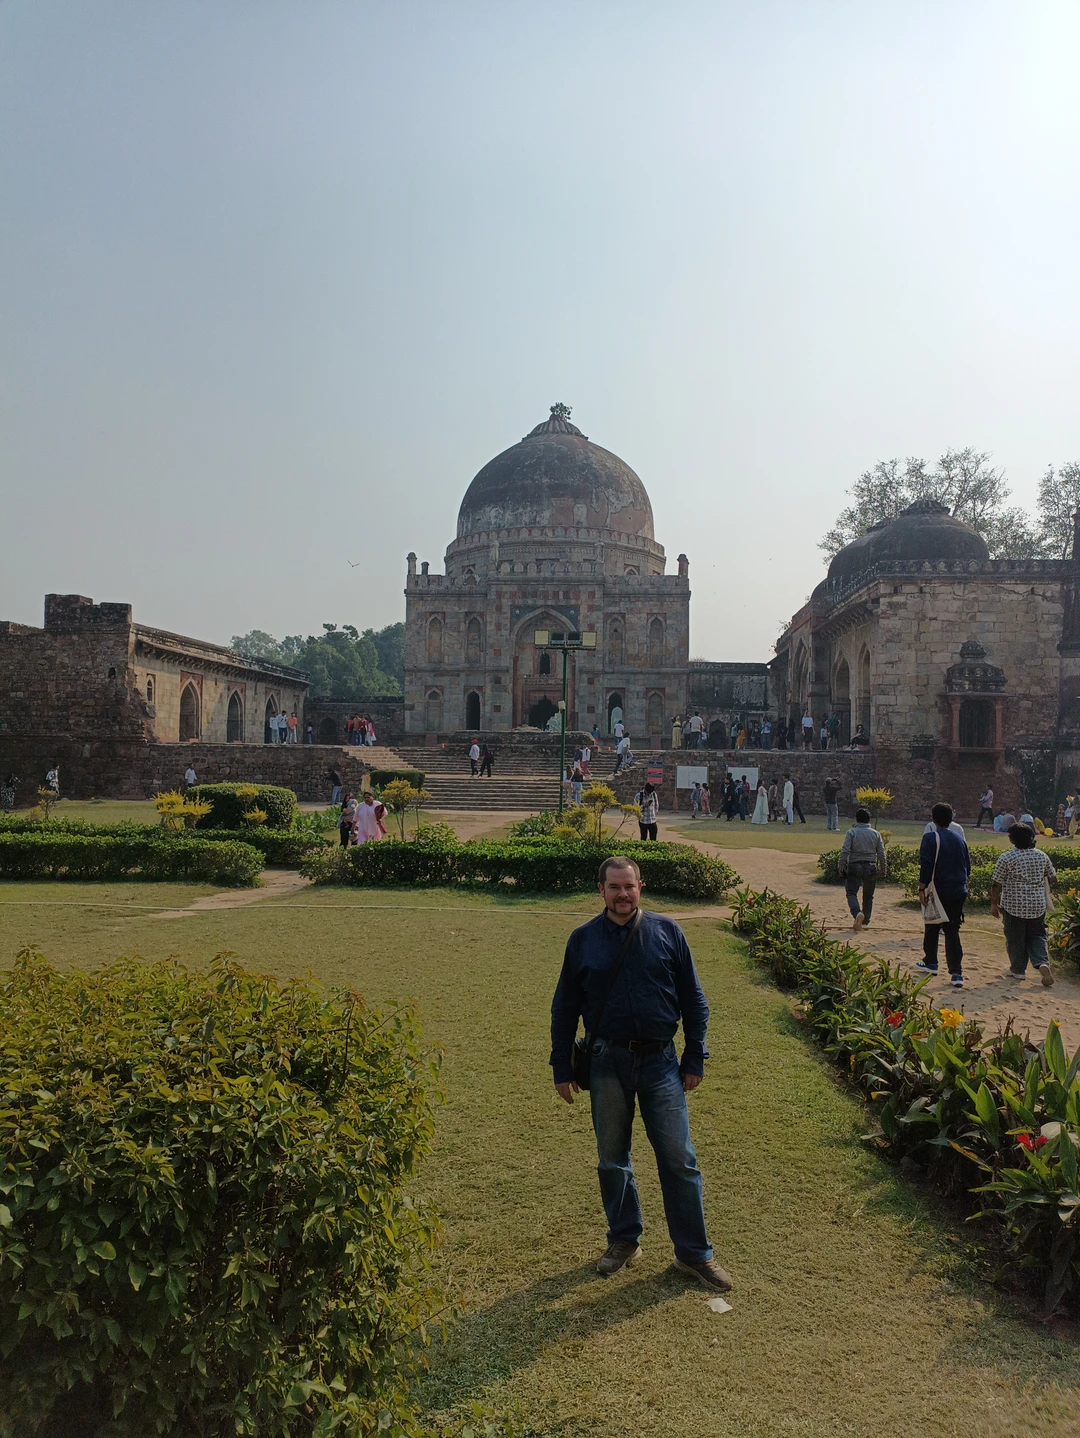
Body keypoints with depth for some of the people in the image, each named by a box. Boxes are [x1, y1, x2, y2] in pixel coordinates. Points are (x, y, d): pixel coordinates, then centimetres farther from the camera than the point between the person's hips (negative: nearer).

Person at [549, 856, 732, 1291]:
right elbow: (564, 1008, 6)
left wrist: (694, 1059, 1)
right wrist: (562, 1068, 5)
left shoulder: (667, 932, -2)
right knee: (612, 1160, 13)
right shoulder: (583, 940, 0)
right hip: (607, 1064, 1)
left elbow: (693, 1000, 4)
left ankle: (694, 1253, 19)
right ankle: (623, 1240, 33)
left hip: (660, 1063, -1)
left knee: (679, 1159, 3)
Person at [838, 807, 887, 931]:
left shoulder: (851, 832, -5)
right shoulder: (876, 834, 4)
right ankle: (865, 922, 21)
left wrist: (840, 866, -4)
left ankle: (857, 913, -26)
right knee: (868, 896, 15)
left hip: (854, 867, -3)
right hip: (871, 867, 3)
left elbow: (845, 851, -12)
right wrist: (883, 869, 14)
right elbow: (882, 854, 4)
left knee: (851, 893, 0)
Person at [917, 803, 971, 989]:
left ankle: (930, 963, 29)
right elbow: (968, 866, 14)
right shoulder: (960, 840, 8)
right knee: (953, 931, 3)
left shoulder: (930, 838, -10)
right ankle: (956, 972, -6)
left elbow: (926, 867, -17)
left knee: (932, 928, 15)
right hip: (958, 893, 4)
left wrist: (922, 889, -11)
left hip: (938, 891, -4)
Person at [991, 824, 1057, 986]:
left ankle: (1018, 970, 17)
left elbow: (996, 884, -10)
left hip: (1013, 906, -3)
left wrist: (994, 903, 1)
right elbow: (1053, 879, 11)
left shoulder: (1007, 857, -11)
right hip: (1038, 905, 3)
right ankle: (1043, 964, -8)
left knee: (1015, 938, 9)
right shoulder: (1041, 856, 1)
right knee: (1037, 936, 13)